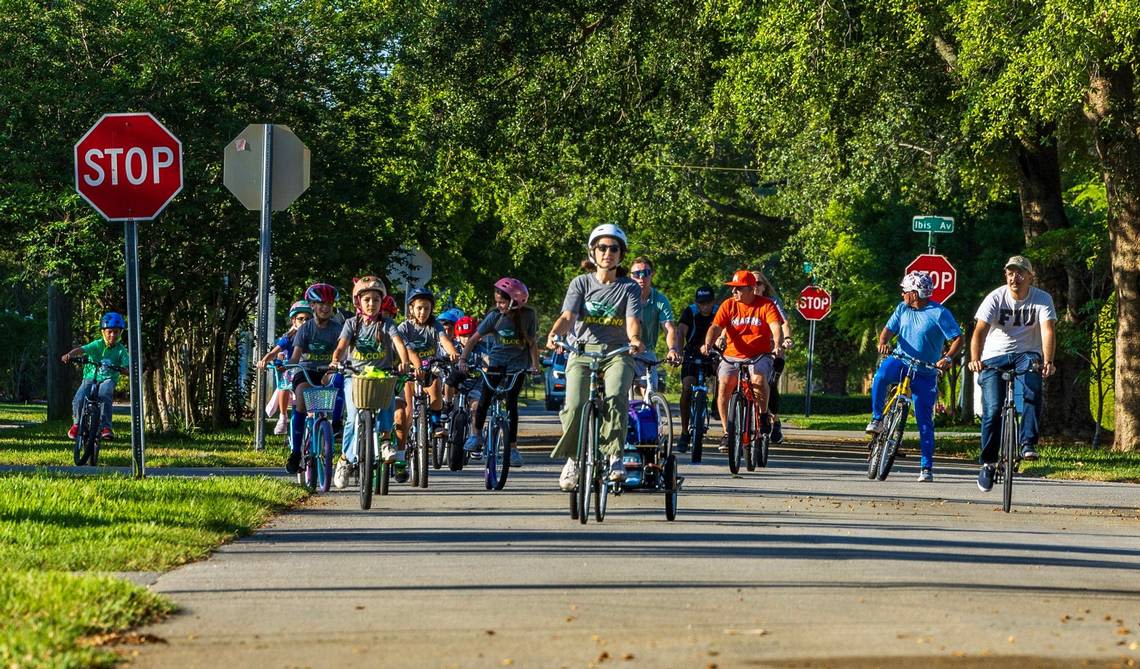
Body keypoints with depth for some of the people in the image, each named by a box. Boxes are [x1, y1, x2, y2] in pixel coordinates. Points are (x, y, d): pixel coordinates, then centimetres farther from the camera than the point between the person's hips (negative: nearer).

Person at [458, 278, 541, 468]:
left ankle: (513, 447, -1)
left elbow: (532, 343, -3)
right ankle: (477, 434, 13)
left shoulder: (528, 316, -9)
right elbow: (475, 338, -9)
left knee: (511, 402, -7)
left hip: (518, 364, -1)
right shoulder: (495, 316, -10)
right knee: (485, 398, -10)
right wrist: (463, 358, -18)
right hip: (496, 361, 1)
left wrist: (535, 365, -14)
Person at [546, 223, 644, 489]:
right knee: (574, 406, -19)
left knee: (616, 398, -30)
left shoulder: (629, 288, 7)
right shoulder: (581, 283, 8)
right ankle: (573, 458, 5)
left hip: (617, 353, -1)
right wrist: (554, 334, -29)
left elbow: (632, 320, -9)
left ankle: (614, 455, -18)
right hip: (582, 350, 1)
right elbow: (568, 316, -7)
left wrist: (635, 339, -32)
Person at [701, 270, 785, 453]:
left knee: (758, 378, -34)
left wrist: (777, 344, -35)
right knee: (724, 383, -25)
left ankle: (763, 417, -8)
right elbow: (716, 327, -6)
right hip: (732, 356, 2)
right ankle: (726, 432, -14)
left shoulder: (766, 305, -2)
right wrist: (708, 344, -25)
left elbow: (775, 327, -15)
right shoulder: (728, 305, 3)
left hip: (759, 356, -2)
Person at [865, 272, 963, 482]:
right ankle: (877, 420, -16)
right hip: (901, 362, 3)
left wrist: (948, 358, -31)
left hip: (925, 372, -3)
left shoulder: (939, 313, -10)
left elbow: (957, 339, -13)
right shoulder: (903, 308, 6)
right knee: (881, 375, -33)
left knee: (925, 420, -2)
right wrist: (883, 343, -18)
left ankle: (927, 467, 5)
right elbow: (889, 329, 5)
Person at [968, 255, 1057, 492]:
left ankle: (1028, 444, -29)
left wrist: (1048, 362, -39)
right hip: (994, 357, 0)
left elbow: (1048, 330, -21)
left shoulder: (1042, 300, -8)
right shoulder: (996, 298, -9)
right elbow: (980, 330, -20)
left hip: (1026, 355, 0)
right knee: (992, 409, -12)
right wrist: (975, 359, -39)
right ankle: (987, 463, 2)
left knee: (1032, 392, -33)